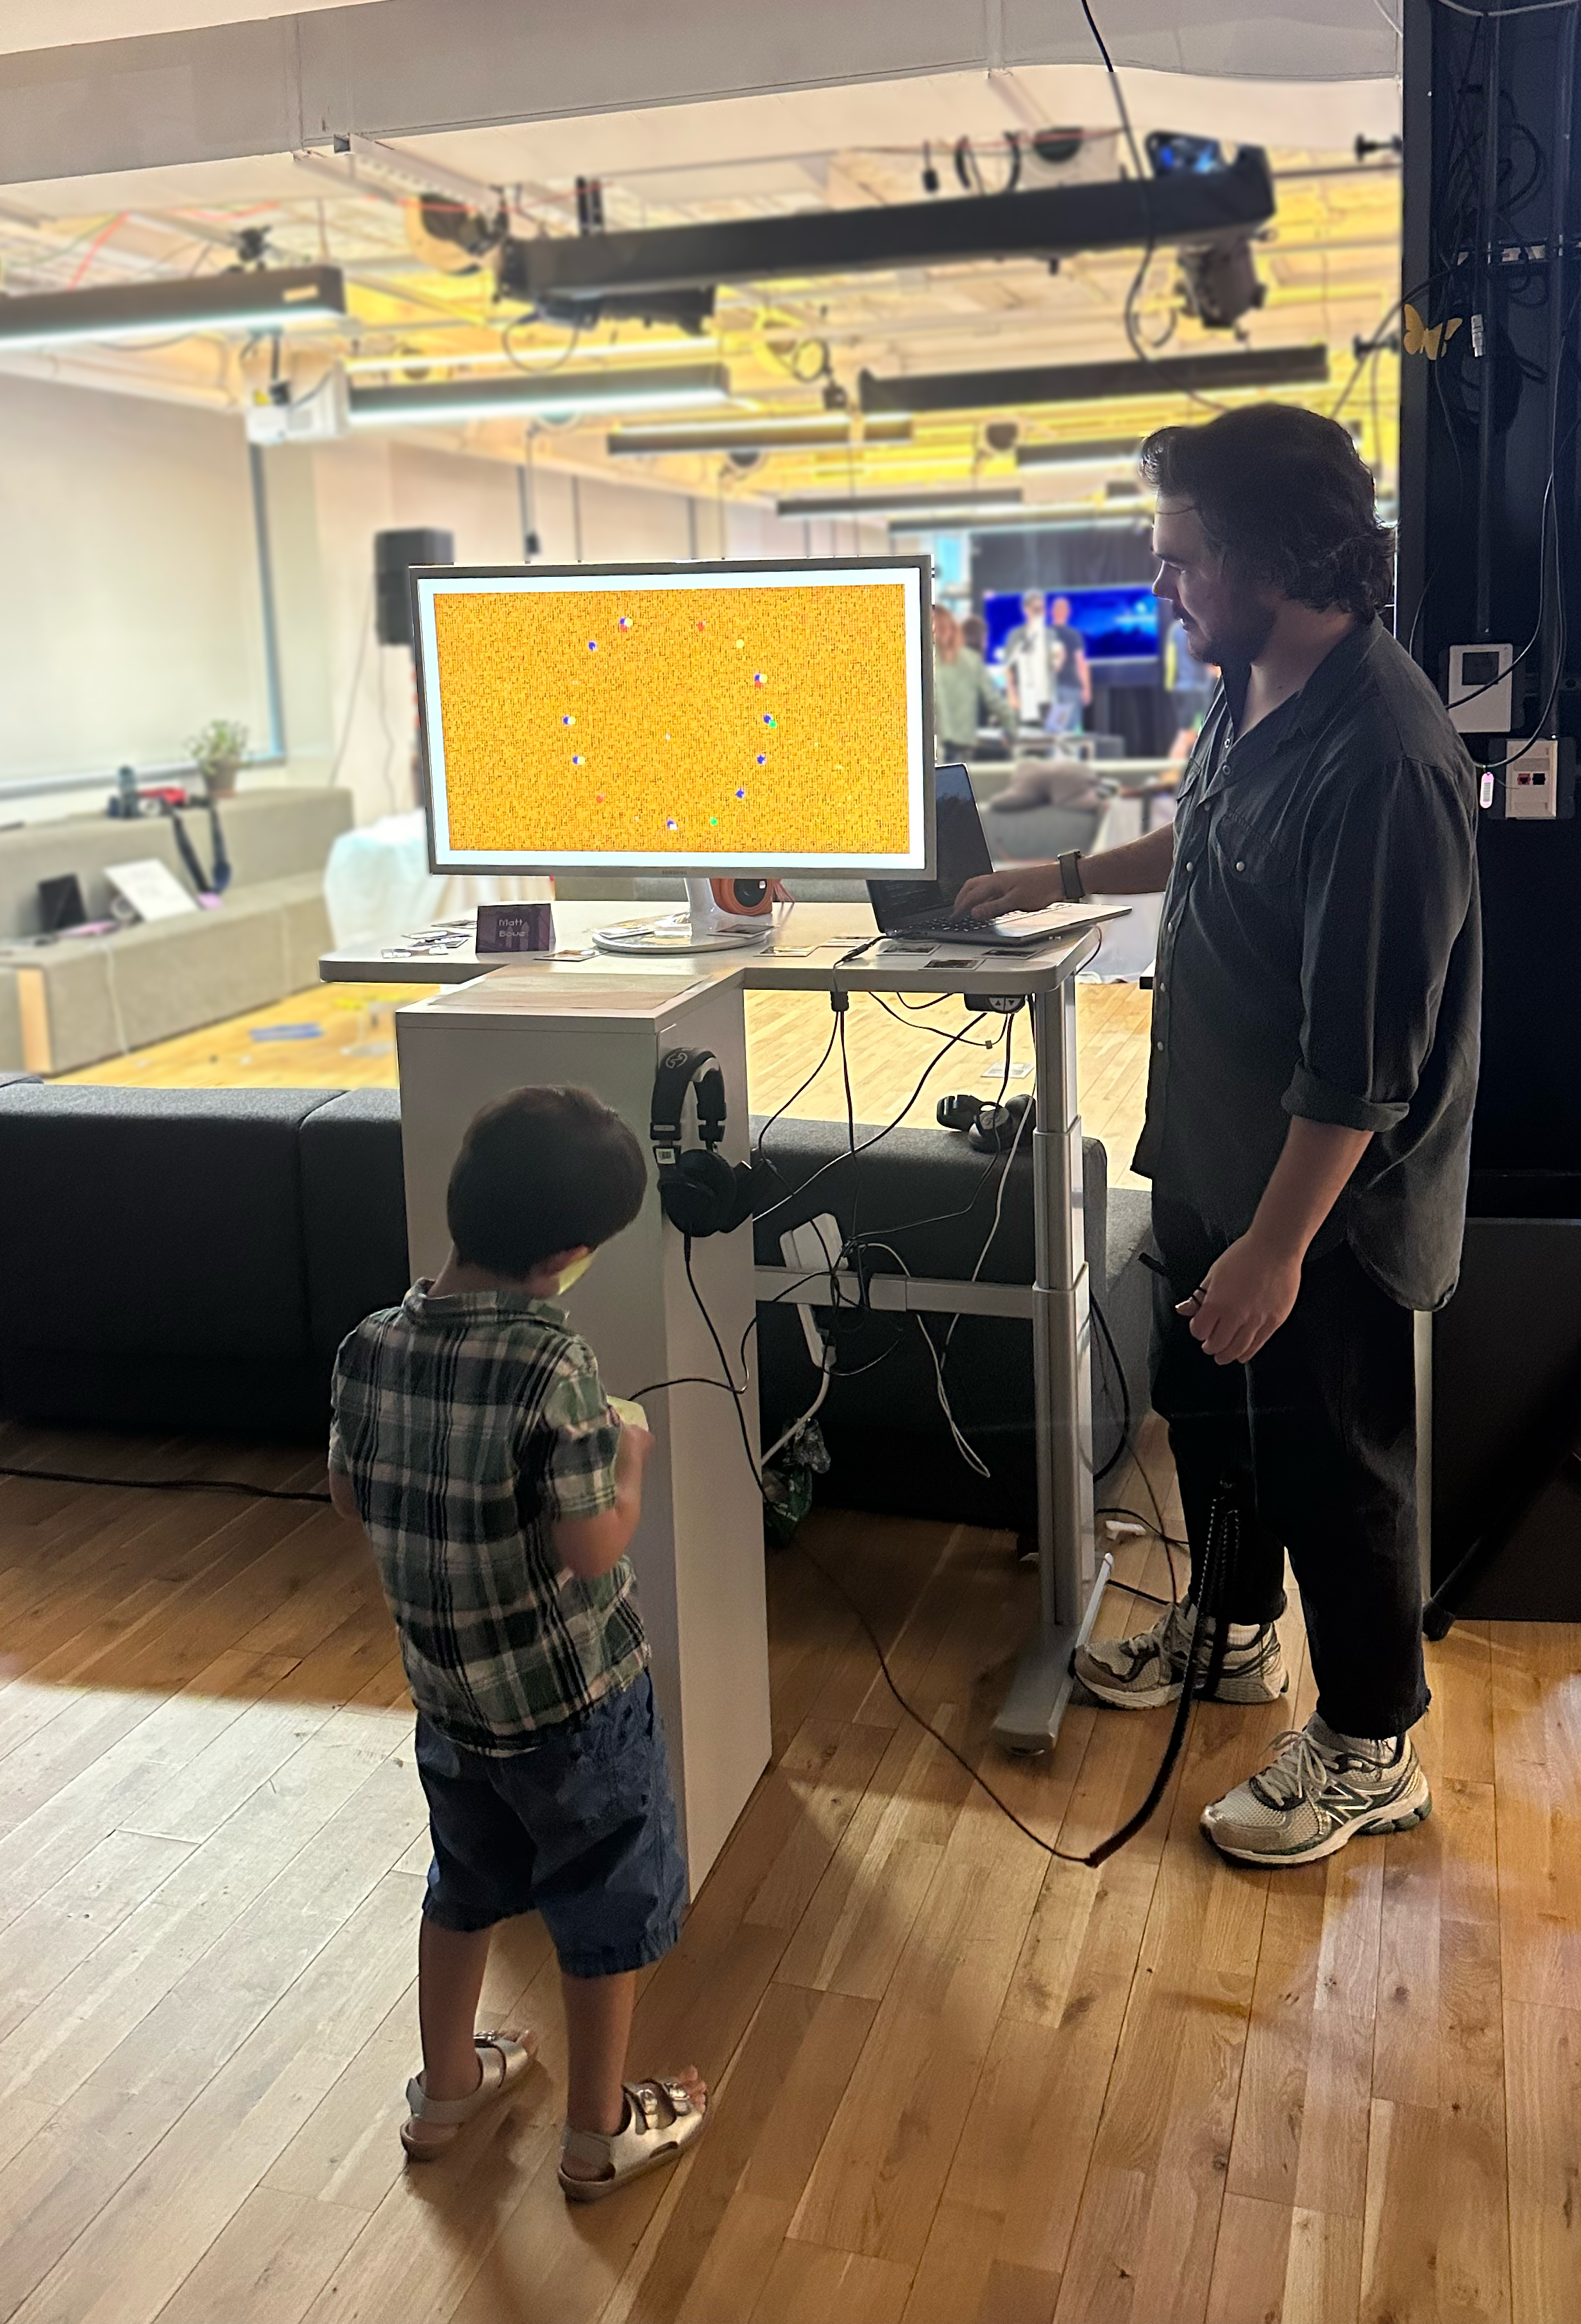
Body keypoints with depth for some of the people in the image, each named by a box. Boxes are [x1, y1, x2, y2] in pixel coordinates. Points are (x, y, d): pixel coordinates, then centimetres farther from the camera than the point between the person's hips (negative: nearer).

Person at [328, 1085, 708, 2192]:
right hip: (574, 1696, -6)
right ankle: (600, 2129, 33)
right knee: (607, 1912, 17)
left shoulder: (371, 1346, -10)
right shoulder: (552, 1365, -29)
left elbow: (351, 1494, 4)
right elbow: (593, 1548, -25)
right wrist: (630, 1462, -8)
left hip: (448, 1686, 6)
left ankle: (445, 2088, 45)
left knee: (466, 1887, 27)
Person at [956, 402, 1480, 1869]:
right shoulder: (1254, 691, 1)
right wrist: (1068, 878, 29)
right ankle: (1233, 1632, 49)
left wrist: (1276, 1244, -26)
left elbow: (1362, 1058, -29)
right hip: (1211, 1154, 9)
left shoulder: (1379, 759, -30)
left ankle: (1370, 1750, 30)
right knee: (1205, 1405, 25)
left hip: (1323, 1198, -9)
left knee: (1330, 1463, 8)